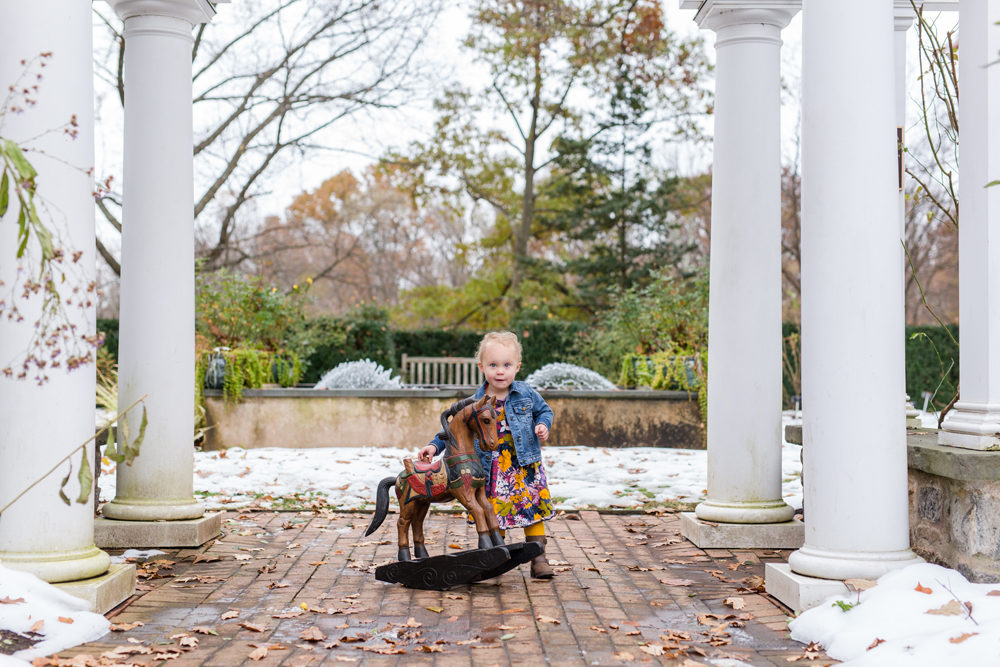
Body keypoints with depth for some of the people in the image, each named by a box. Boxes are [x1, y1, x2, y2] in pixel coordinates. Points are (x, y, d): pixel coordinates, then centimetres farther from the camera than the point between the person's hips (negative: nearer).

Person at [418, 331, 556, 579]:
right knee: (495, 514, 5)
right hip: (493, 471, 0)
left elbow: (544, 410, 12)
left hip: (525, 467, 0)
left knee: (532, 511, 2)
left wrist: (543, 426, -8)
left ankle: (538, 559, 10)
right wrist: (435, 445, -3)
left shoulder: (526, 394, -2)